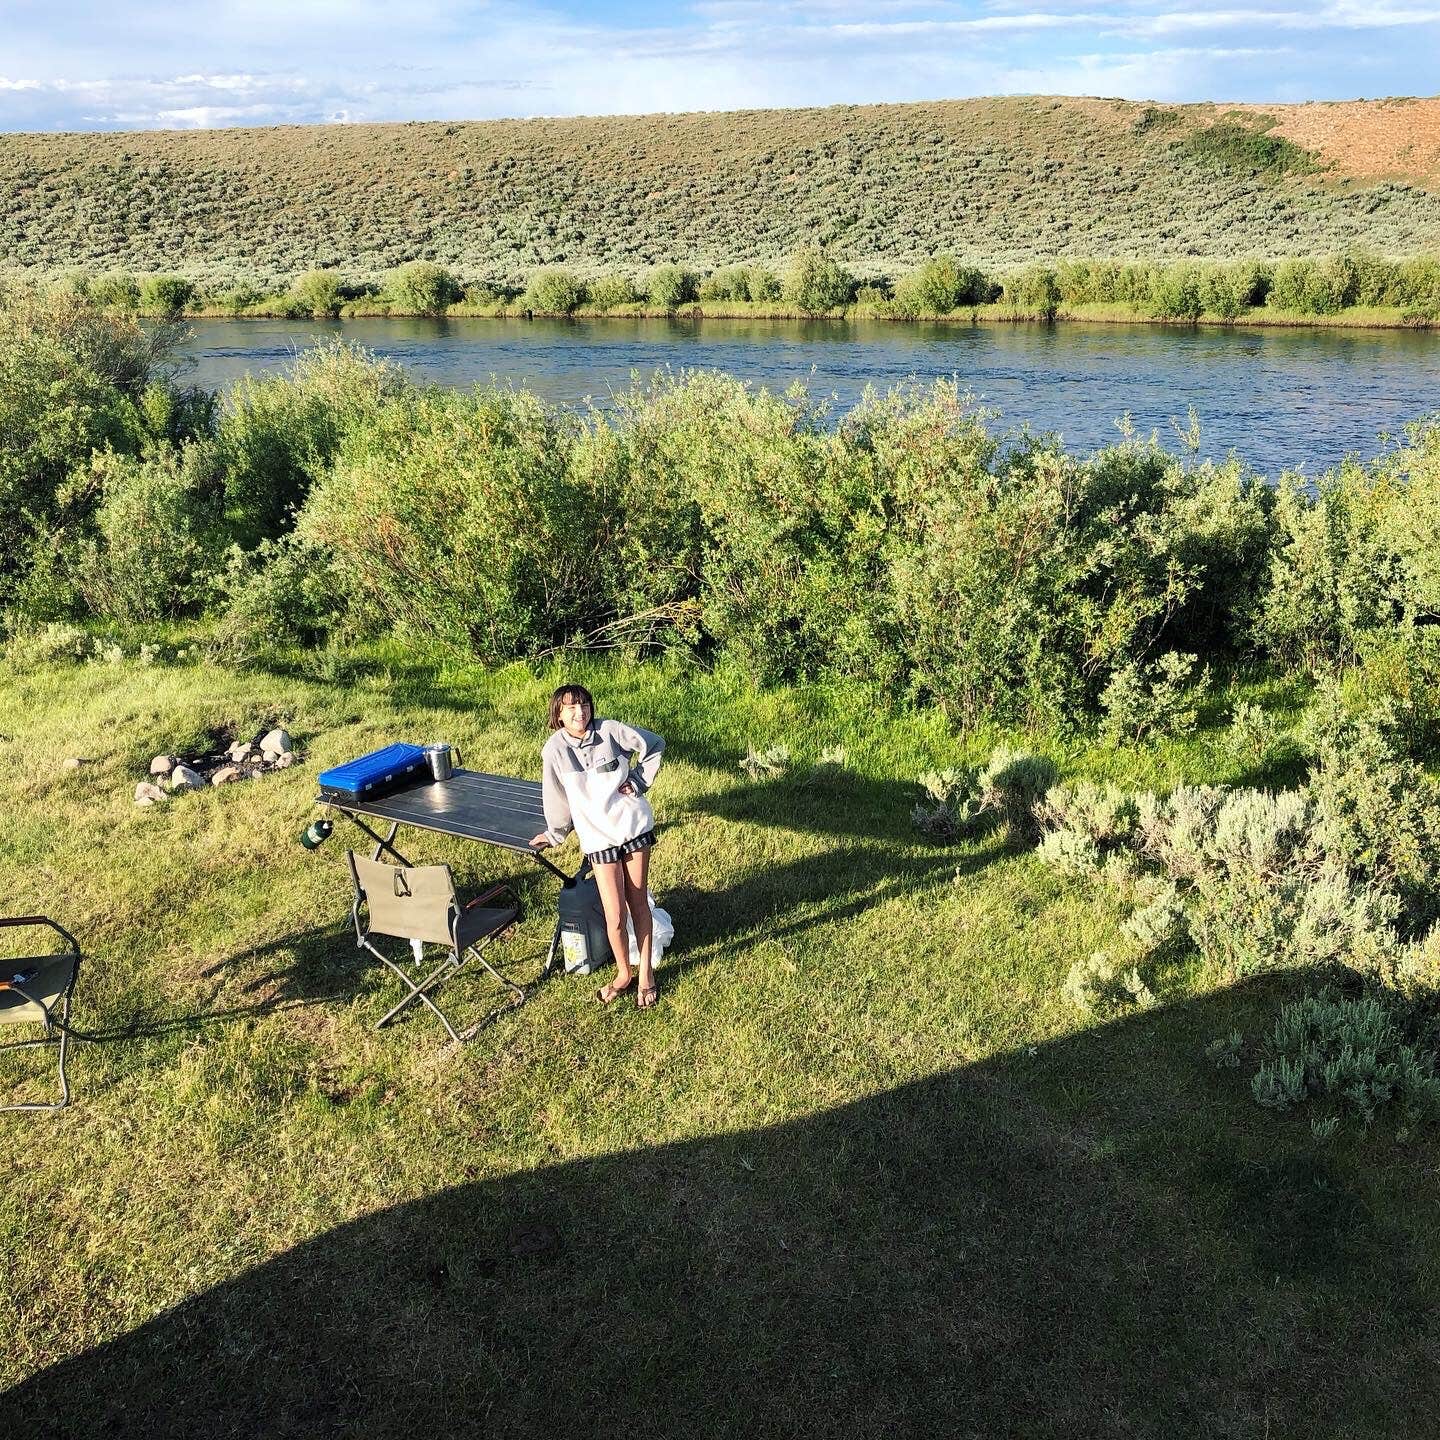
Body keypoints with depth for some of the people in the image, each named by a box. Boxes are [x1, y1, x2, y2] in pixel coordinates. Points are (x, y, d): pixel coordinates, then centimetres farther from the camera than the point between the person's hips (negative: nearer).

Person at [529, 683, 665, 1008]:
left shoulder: (611, 730, -10)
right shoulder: (555, 750, -9)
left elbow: (655, 746, 4)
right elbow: (557, 798, 4)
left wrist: (638, 781, -3)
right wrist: (554, 834, 15)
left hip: (634, 825, 0)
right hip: (598, 838, 0)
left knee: (638, 903, 9)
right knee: (615, 917, -1)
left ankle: (646, 973, 26)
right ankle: (623, 974, 25)